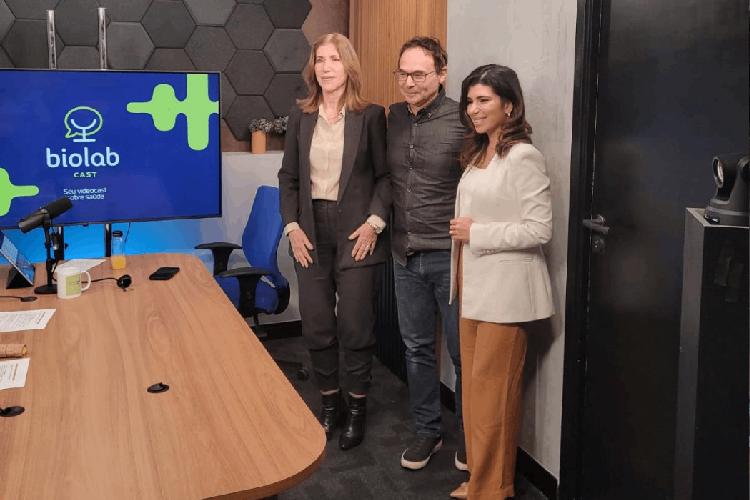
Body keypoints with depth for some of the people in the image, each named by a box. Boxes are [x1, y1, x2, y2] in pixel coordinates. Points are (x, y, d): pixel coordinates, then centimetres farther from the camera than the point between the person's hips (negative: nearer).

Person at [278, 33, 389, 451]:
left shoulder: (370, 115, -2)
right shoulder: (301, 116, 8)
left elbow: (385, 175, -1)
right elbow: (288, 176, 9)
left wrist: (375, 221, -12)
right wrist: (292, 225, 0)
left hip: (354, 231, -3)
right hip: (311, 231, 3)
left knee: (355, 326, 2)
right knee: (317, 326, 7)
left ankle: (358, 407, 20)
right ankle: (330, 403, 25)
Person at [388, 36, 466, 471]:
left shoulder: (461, 121, -13)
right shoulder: (393, 118, 6)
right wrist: (386, 227, 13)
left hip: (450, 257, -5)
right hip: (405, 256, 6)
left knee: (462, 353, 7)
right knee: (417, 348, 15)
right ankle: (428, 430, 31)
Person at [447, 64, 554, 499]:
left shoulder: (523, 157, -12)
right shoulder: (477, 154, 14)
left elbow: (540, 229, -17)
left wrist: (476, 233, -15)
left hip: (504, 292, -8)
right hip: (474, 288, 8)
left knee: (492, 390, 0)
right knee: (475, 387, 14)